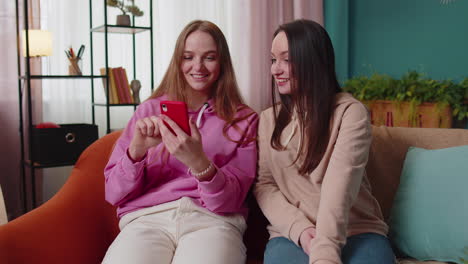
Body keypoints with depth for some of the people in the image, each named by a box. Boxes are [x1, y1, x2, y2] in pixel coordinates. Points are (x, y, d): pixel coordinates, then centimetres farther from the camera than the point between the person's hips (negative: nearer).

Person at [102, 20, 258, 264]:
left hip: (212, 220, -1)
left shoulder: (244, 119, 10)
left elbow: (231, 199, -1)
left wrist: (198, 163, -21)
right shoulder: (149, 111, 13)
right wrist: (136, 150, -12)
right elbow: (114, 193, 8)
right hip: (146, 217, 1)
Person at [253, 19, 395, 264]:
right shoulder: (268, 119, 9)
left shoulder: (350, 112, -5)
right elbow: (264, 184, 4)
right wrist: (300, 228, -14)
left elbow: (339, 186, -18)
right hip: (291, 233, 2)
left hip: (357, 232, -1)